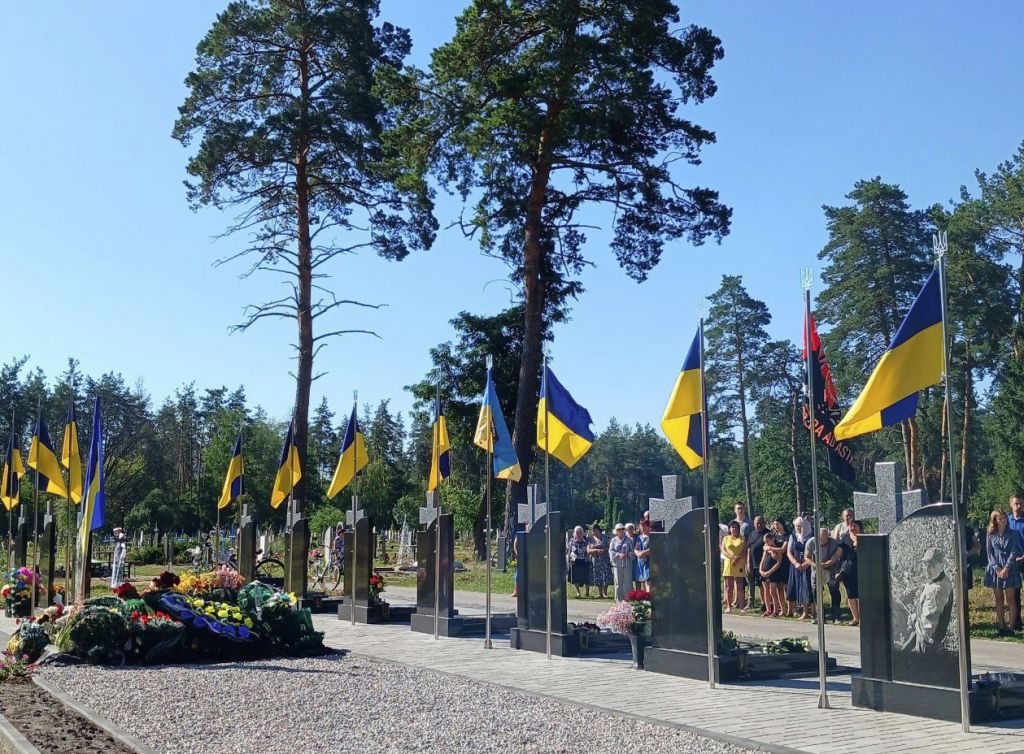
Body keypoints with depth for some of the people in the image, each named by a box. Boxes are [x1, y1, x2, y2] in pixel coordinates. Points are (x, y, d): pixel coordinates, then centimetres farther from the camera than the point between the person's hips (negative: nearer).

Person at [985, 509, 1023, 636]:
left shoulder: (1013, 534, 1)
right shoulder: (991, 536, 6)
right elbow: (990, 554, 3)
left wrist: (1006, 569, -13)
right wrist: (997, 569, -9)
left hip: (1009, 569, -2)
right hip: (995, 569, 2)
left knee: (1010, 599, -3)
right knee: (999, 599, 5)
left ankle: (1011, 626, -1)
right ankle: (1001, 626, 10)